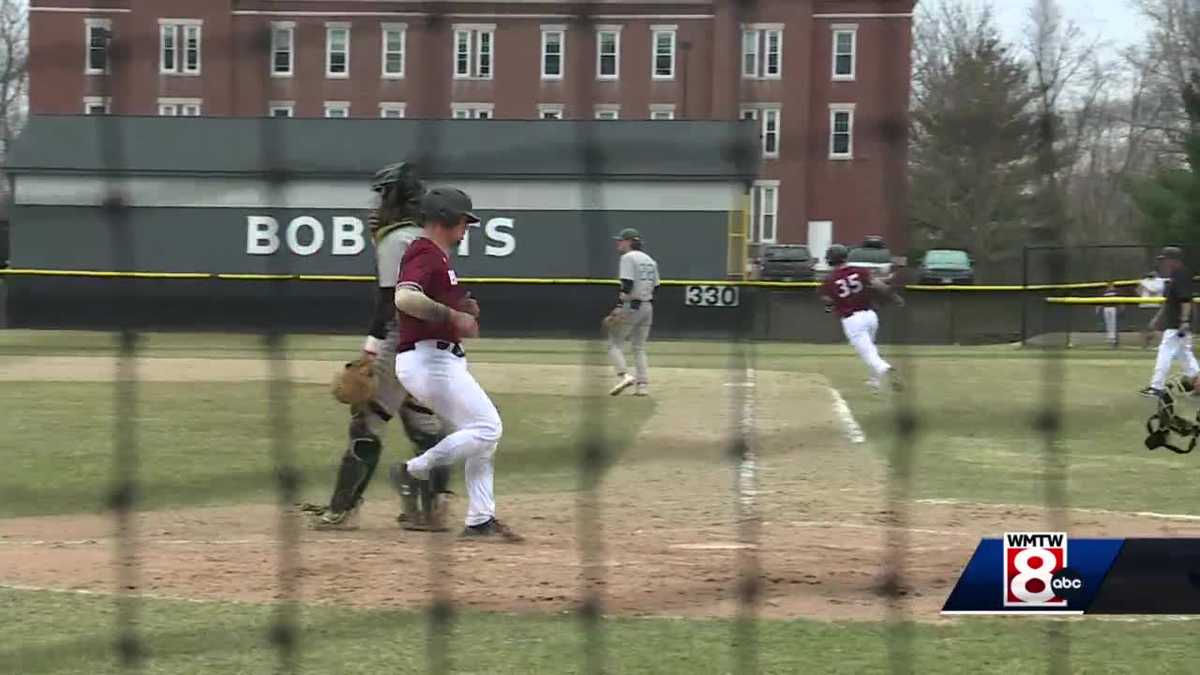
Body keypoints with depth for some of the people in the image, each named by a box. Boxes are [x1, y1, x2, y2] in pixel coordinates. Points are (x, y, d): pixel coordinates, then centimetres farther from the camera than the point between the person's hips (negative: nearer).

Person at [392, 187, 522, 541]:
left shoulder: (437, 257, 20)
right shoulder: (426, 254, -13)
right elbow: (405, 298, -31)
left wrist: (461, 309, 12)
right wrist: (454, 317, -27)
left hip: (444, 361, 11)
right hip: (428, 360, -11)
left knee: (483, 433, 10)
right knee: (487, 428, -15)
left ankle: (481, 520, 9)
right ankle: (415, 471, -6)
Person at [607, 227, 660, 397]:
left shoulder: (628, 257, -9)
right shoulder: (650, 260, 16)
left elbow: (627, 284, -19)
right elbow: (655, 286, 15)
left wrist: (619, 306, -21)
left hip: (631, 306, -8)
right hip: (648, 307, 8)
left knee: (615, 342, 0)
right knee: (639, 347, 12)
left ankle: (623, 375, -18)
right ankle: (643, 384, 4)